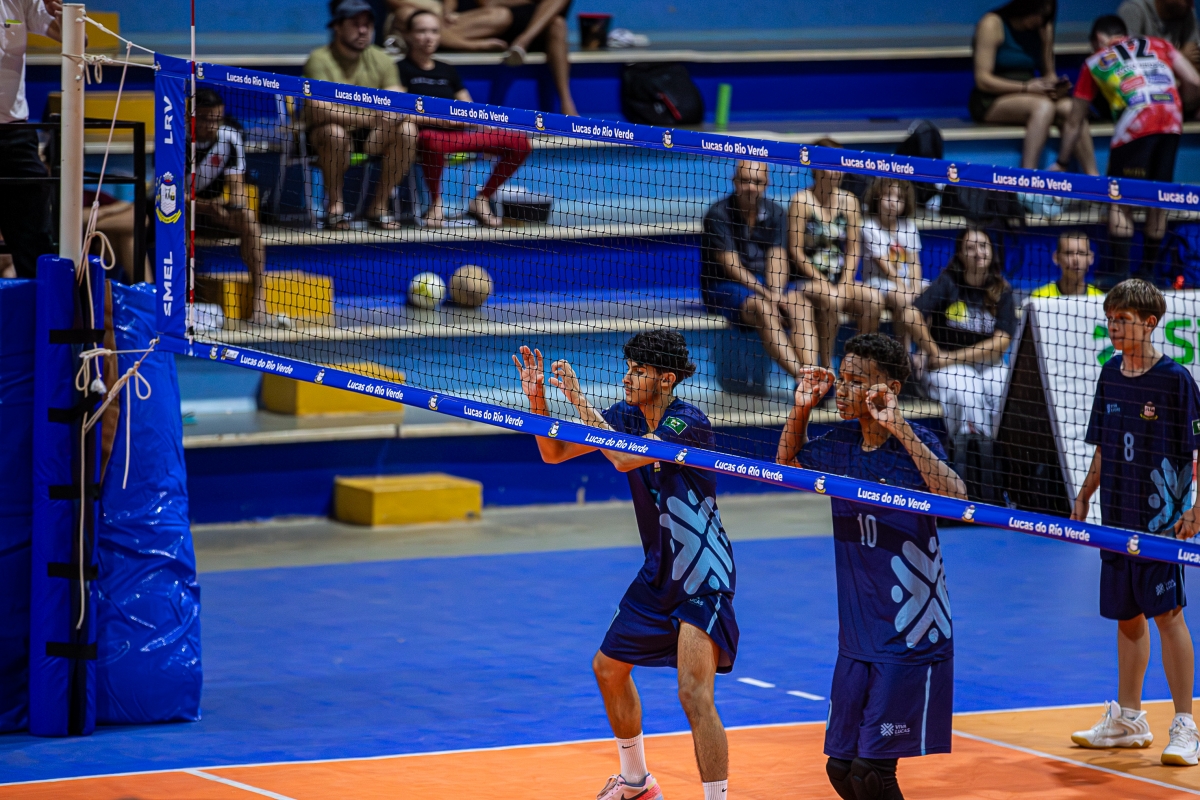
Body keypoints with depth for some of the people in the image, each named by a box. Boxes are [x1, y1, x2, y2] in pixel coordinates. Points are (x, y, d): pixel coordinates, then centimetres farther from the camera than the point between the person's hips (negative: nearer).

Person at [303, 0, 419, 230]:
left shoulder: (380, 59, 5)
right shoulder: (320, 60, -11)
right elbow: (319, 111, -26)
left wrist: (395, 114, -31)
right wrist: (367, 118, -38)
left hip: (371, 136, 5)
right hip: (325, 133, -5)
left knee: (407, 130, -22)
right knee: (335, 133, -38)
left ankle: (380, 205, -12)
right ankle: (335, 205, -18)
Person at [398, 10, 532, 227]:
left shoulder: (447, 71, 23)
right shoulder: (401, 70, 4)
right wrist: (439, 120, -19)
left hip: (458, 135, 6)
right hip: (425, 134, -6)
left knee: (520, 141, -11)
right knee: (432, 140, -45)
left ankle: (481, 199, 0)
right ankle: (436, 202, -20)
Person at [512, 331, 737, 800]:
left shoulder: (689, 423, -22)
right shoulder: (625, 416, 2)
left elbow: (625, 458, -35)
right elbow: (554, 452, 6)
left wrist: (577, 398, -29)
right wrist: (537, 396, -9)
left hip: (704, 577, -9)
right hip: (659, 572, 9)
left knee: (694, 695, -19)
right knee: (608, 668, 20)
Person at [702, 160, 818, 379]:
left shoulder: (775, 213, 6)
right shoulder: (718, 214, -9)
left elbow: (776, 260, -3)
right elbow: (731, 265, -15)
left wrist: (775, 293, -23)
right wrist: (766, 295, -23)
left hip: (765, 283, 5)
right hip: (724, 286, -5)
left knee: (800, 305, -27)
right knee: (763, 309, -36)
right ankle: (801, 378, -48)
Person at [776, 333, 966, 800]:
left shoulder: (915, 443, -14)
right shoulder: (841, 443, 4)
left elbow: (955, 498, -33)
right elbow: (787, 461, 25)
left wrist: (899, 429, -34)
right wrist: (801, 409, 6)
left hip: (911, 638, -6)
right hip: (857, 638, 6)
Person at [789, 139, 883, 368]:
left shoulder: (849, 201, 8)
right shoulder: (802, 201, -5)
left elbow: (853, 249, 5)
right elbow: (796, 251, -9)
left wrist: (844, 284, -10)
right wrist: (823, 283, -16)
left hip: (841, 280, 4)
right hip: (807, 278, -4)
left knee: (874, 300, -23)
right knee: (829, 299, -36)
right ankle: (826, 367, -27)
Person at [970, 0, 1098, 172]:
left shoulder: (1044, 28, 10)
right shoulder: (993, 24, -8)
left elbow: (1049, 73, 16)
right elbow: (982, 80, -14)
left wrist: (1056, 86, -9)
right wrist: (1026, 87, -24)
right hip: (992, 102, -6)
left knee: (1070, 108, -25)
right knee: (1043, 106, -34)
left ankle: (1092, 177, -30)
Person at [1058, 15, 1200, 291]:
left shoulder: (1095, 61, 22)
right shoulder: (1158, 45, 26)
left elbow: (1074, 122, 28)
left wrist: (1062, 162, 39)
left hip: (1136, 122, -3)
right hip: (1172, 122, 3)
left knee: (1120, 200, 5)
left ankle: (1120, 271, -2)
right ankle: (1148, 271, 18)